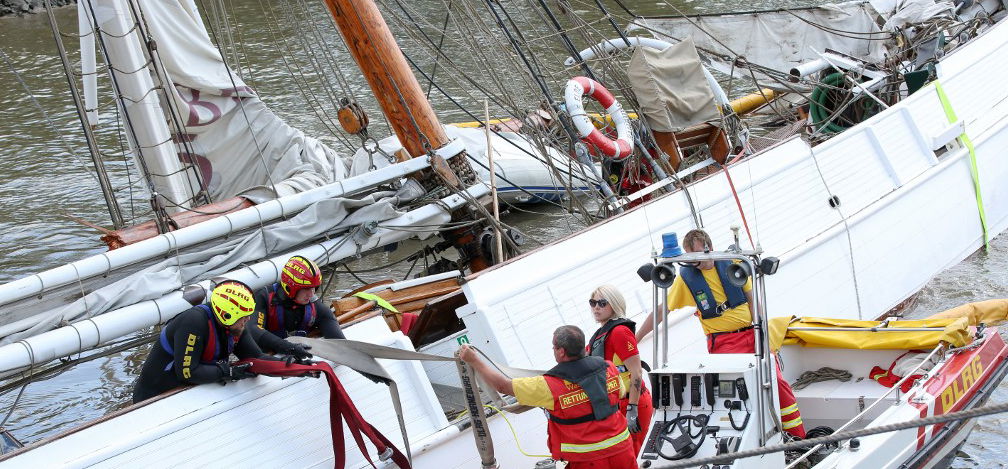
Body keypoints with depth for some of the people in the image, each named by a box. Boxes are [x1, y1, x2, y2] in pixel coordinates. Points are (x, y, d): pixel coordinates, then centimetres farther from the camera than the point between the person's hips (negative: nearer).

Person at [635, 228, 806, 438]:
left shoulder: (731, 263, 3)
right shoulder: (686, 277, -3)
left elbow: (752, 298, 12)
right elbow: (661, 311, 1)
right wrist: (634, 340, -1)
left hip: (751, 334, 3)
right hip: (722, 343, -3)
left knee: (777, 382, -4)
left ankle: (798, 437, 7)